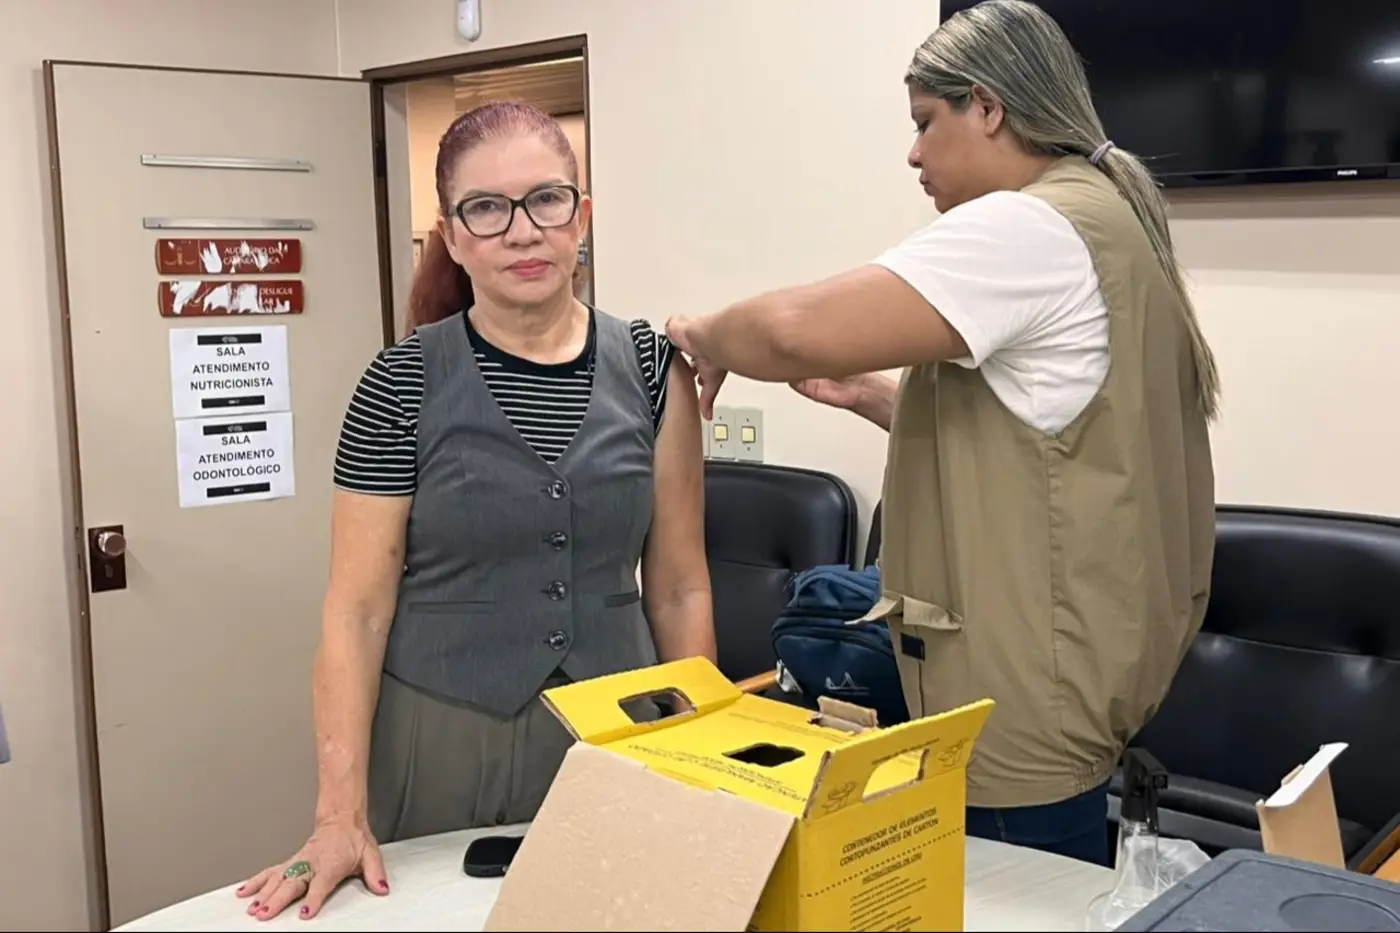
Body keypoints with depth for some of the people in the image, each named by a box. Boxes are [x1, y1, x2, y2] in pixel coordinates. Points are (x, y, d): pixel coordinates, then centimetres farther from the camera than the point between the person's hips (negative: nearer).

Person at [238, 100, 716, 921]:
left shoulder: (651, 369, -1)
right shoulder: (403, 384, -7)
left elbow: (680, 587, 4)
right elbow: (358, 609, -7)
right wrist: (342, 813, -13)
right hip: (443, 743, -2)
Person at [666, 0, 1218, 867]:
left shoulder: (1028, 228, -18)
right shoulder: (1100, 217, 15)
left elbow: (796, 330, -27)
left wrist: (709, 337, -6)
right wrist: (871, 392, 13)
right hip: (1059, 673, 10)